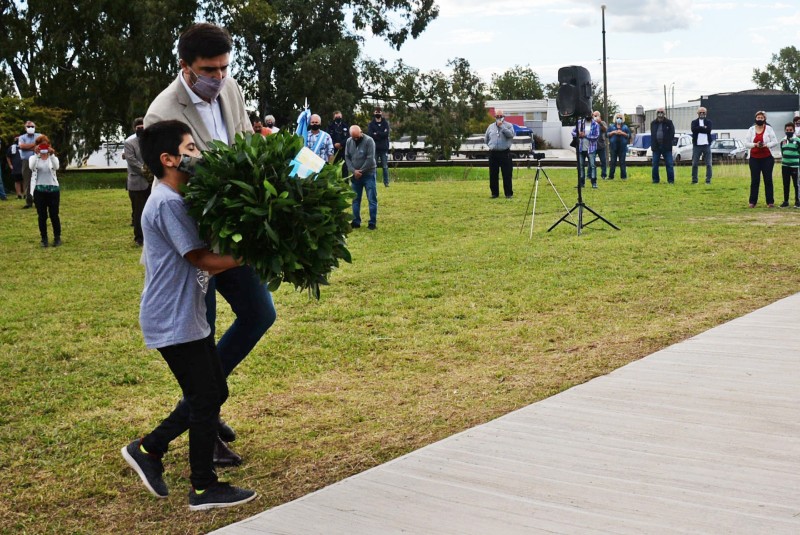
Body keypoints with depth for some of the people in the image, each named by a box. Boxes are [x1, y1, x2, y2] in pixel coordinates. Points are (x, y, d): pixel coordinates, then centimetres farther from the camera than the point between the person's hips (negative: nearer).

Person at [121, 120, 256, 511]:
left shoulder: (176, 200, 14)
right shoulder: (168, 204, -18)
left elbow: (200, 258, 11)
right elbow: (204, 260, -20)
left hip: (189, 317, 10)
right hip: (173, 322, -10)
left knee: (213, 393, 15)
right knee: (205, 399, -1)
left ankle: (148, 449, 25)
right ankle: (205, 489, 12)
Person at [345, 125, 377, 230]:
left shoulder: (369, 141, -13)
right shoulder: (349, 141, 2)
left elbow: (370, 159, -16)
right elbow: (347, 157, 3)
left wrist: (361, 171, -14)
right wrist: (354, 171, -10)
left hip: (368, 174, -5)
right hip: (355, 175, 5)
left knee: (372, 199, -4)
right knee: (355, 199, 9)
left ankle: (373, 223, 0)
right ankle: (356, 221, 16)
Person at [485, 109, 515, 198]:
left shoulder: (508, 125, 3)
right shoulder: (491, 127, 14)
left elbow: (511, 135, -15)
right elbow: (486, 139, 21)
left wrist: (502, 126, -14)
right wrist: (492, 146, 9)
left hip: (505, 153, -4)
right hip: (493, 153, 4)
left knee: (507, 175, -4)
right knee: (493, 175, 6)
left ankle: (509, 193, 1)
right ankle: (494, 193, 14)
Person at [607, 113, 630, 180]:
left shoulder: (625, 127, 10)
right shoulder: (611, 126, 13)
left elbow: (629, 136, 4)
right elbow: (607, 134, 6)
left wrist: (623, 133, -10)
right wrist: (613, 132, -9)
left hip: (622, 146, -1)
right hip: (614, 146, 1)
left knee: (622, 162, -2)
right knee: (613, 162, 0)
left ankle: (623, 176, 1)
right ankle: (611, 176, 3)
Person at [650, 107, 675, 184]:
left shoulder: (669, 123, 1)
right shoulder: (653, 123, 11)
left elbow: (672, 134, 0)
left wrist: (669, 143, -7)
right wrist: (653, 145, 4)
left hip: (666, 147, -3)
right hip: (656, 146, 3)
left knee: (669, 164, -2)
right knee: (655, 164, 3)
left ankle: (671, 180, 1)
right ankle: (655, 179, 12)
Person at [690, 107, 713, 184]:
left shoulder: (708, 122, 9)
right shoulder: (694, 122, 10)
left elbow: (708, 130, -10)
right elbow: (693, 129, -11)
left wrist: (699, 129, -8)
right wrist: (703, 128, -10)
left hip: (706, 145, 0)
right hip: (697, 145, 0)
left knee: (708, 164, 0)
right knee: (694, 164, 1)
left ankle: (708, 180, 4)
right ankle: (694, 180, 8)